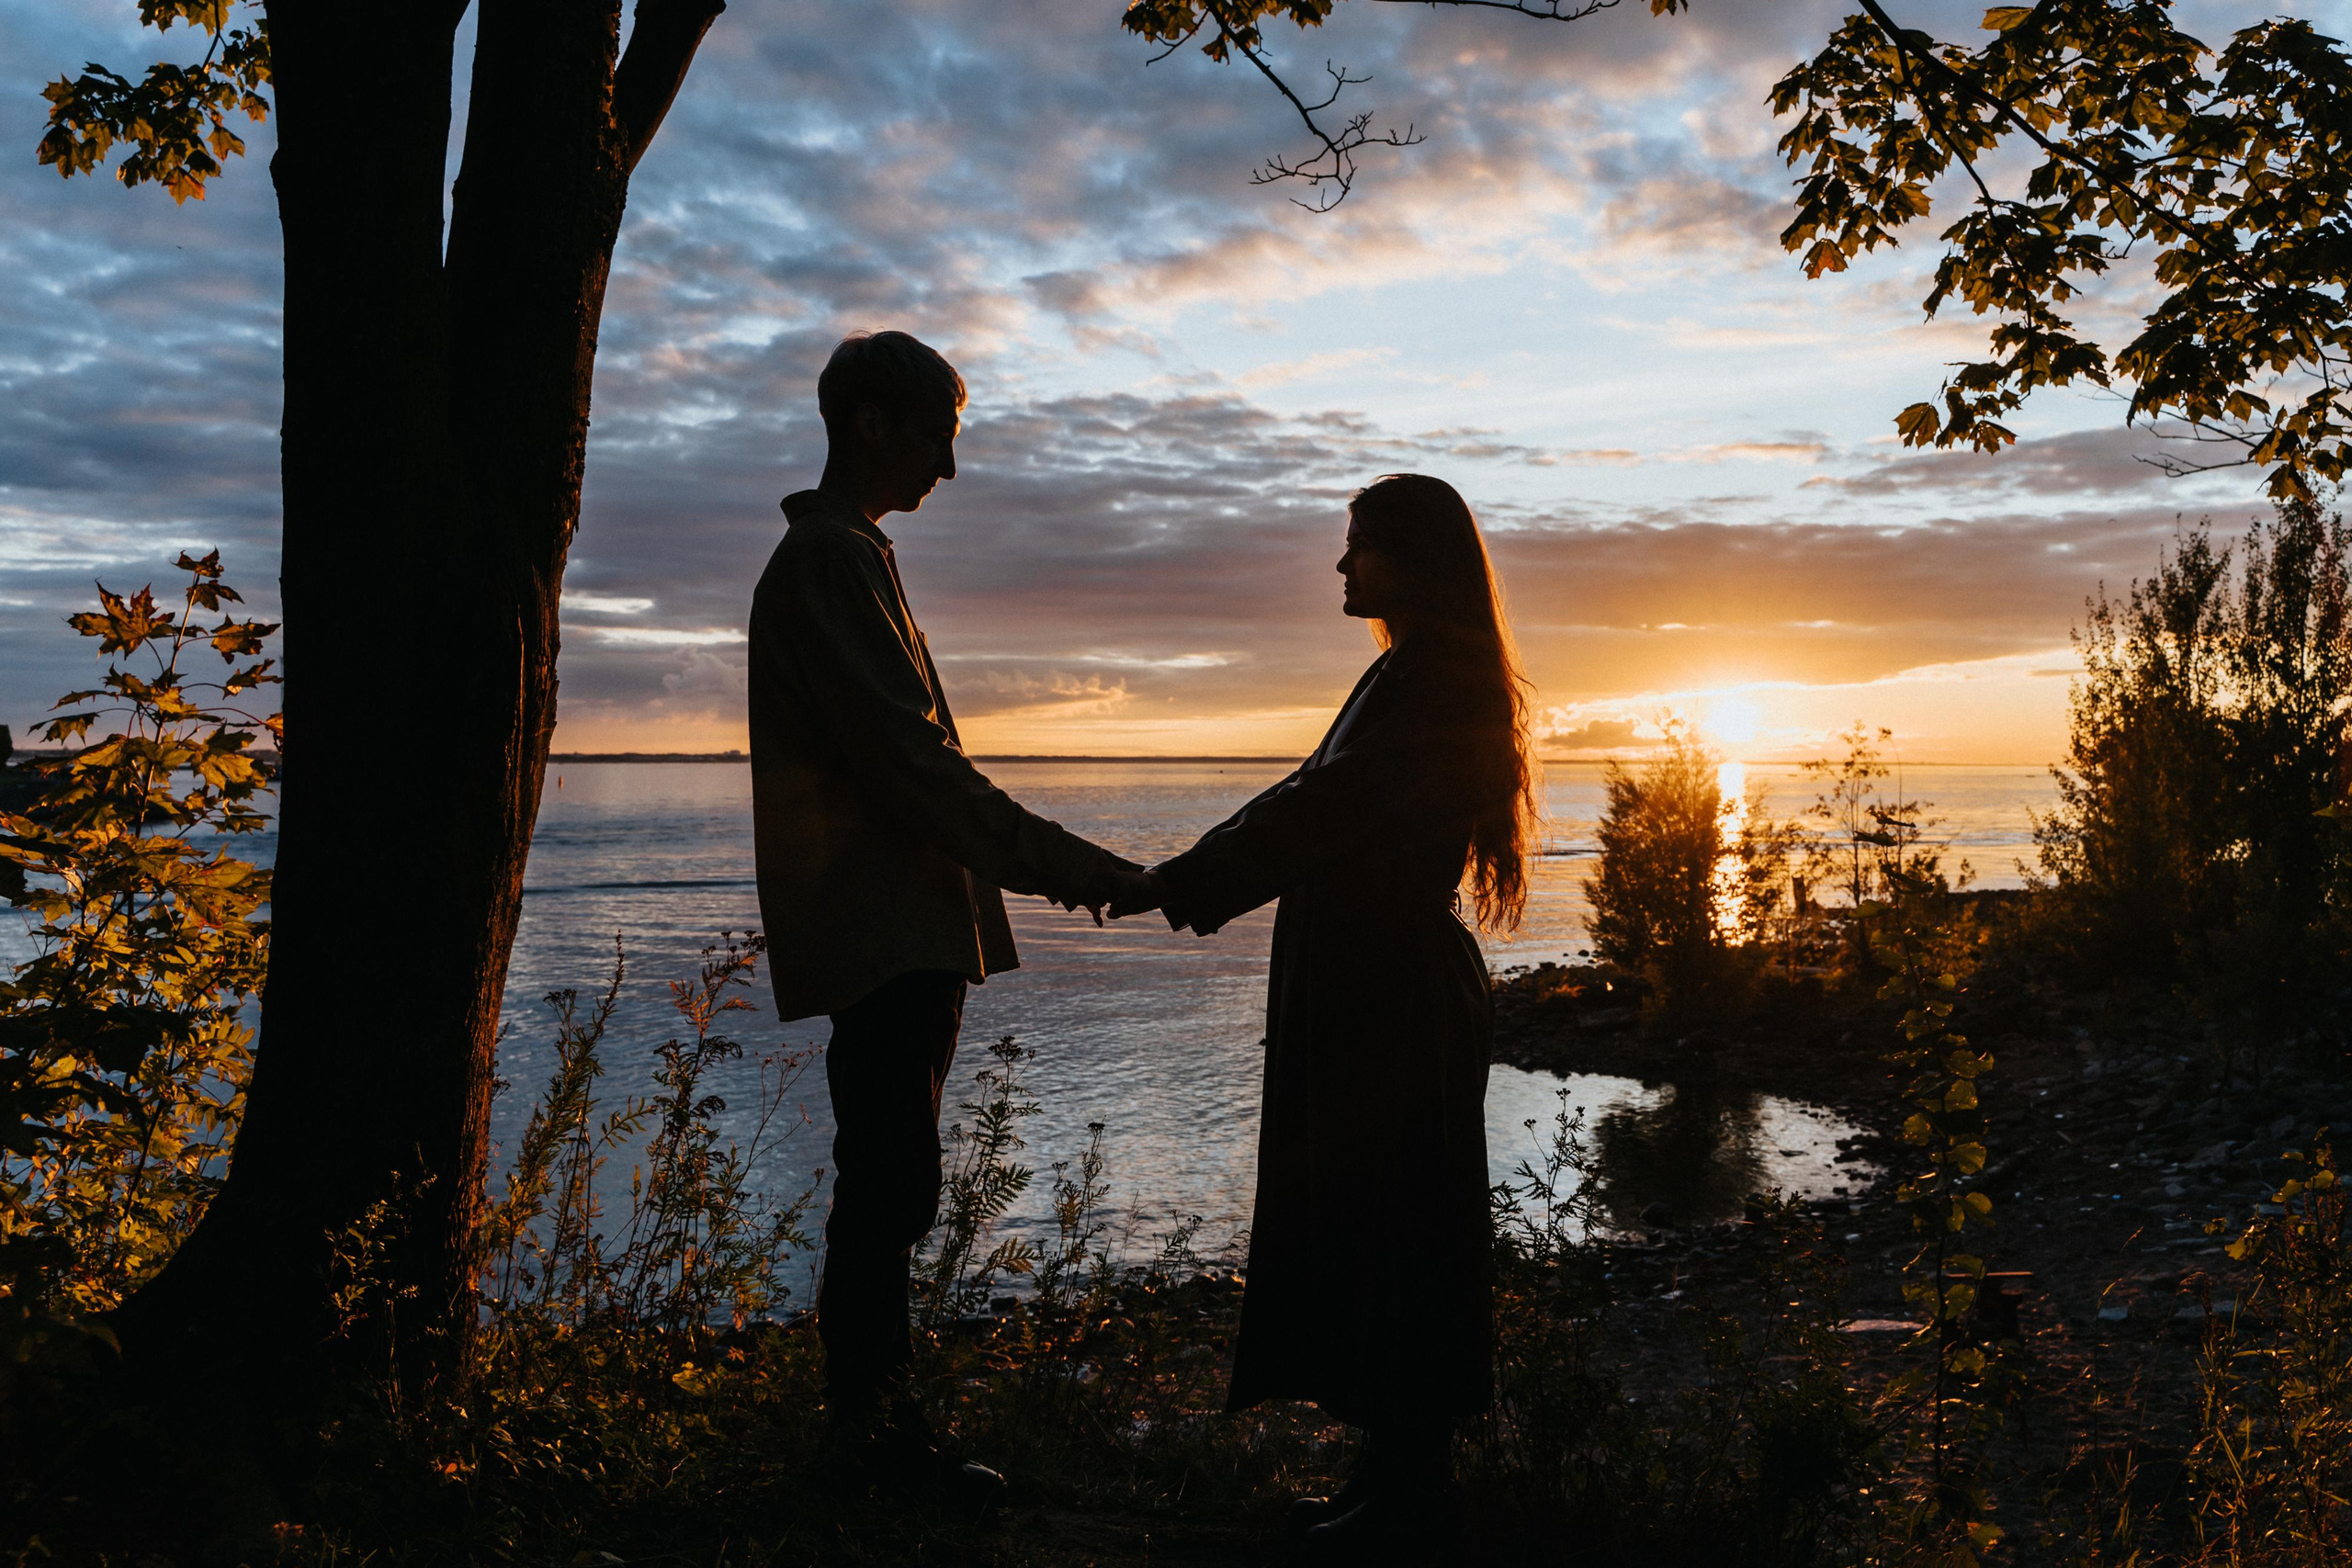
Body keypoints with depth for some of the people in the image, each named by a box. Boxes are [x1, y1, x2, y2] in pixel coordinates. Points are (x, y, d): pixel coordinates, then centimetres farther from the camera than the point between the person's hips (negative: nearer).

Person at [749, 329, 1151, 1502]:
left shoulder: (846, 557, 22)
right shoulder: (832, 560, -12)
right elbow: (909, 759, -20)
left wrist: (1036, 860, 18)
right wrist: (1061, 862, -16)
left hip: (904, 930, 11)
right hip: (880, 933, -11)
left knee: (886, 1186, 15)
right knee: (890, 1188, -6)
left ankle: (870, 1417, 25)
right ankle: (868, 1428, 3)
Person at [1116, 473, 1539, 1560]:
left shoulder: (1430, 681, -16)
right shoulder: (1419, 675, 17)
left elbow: (1318, 814, -19)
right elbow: (1315, 807, 16)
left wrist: (1180, 881, -10)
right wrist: (1192, 880, 9)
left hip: (1395, 1000, -10)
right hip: (1375, 990, 10)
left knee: (1386, 1235, -1)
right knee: (1363, 1229, 14)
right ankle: (1400, 1476, 25)